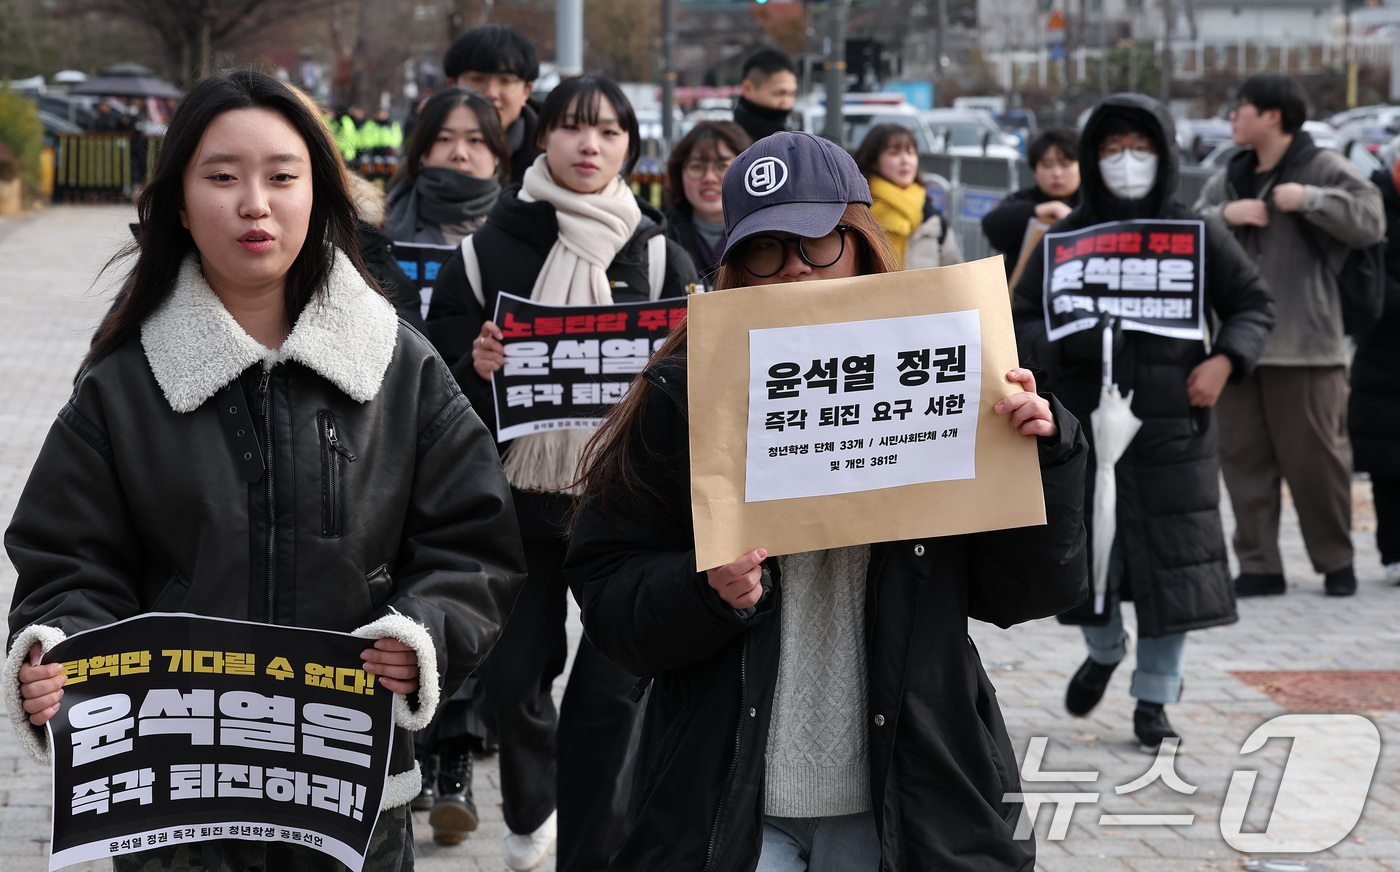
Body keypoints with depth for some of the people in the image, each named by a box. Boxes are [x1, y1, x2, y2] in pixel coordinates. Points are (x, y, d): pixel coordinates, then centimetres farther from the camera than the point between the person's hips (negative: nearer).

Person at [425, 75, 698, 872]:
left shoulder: (659, 254, 3)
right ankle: (530, 807, 38)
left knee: (611, 686, -5)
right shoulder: (489, 249, 2)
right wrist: (476, 369, -17)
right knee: (512, 675, 8)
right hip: (518, 495, 1)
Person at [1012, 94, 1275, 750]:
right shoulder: (1065, 239, 4)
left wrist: (1225, 360, -7)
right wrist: (1065, 345, -17)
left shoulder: (1196, 234, 2)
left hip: (1174, 428, -1)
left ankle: (1154, 701, 14)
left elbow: (1254, 303, 10)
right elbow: (1021, 325, 3)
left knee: (1173, 562, -1)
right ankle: (1104, 653, 36)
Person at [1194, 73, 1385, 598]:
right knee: (1243, 457, 6)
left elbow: (1370, 221, -13)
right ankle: (1258, 566, 13)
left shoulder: (1322, 168, -2)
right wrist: (1223, 215, -9)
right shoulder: (1228, 180, 16)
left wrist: (1308, 199, -19)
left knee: (1316, 458, 0)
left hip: (1306, 345, -6)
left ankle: (1336, 562, 15)